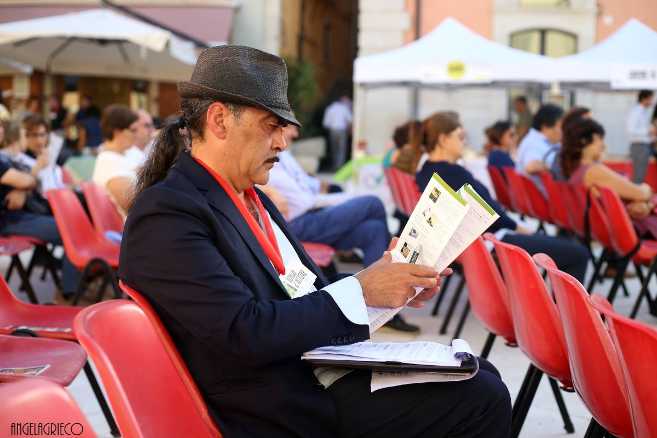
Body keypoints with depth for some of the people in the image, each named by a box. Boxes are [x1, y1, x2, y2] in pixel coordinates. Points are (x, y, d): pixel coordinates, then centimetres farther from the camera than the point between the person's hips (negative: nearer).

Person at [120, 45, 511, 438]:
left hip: (325, 371, 9)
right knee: (481, 400, -13)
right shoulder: (166, 214, -14)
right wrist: (361, 291, -16)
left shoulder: (253, 199, 14)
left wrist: (391, 287, 1)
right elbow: (247, 334, -22)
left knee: (483, 383, 1)